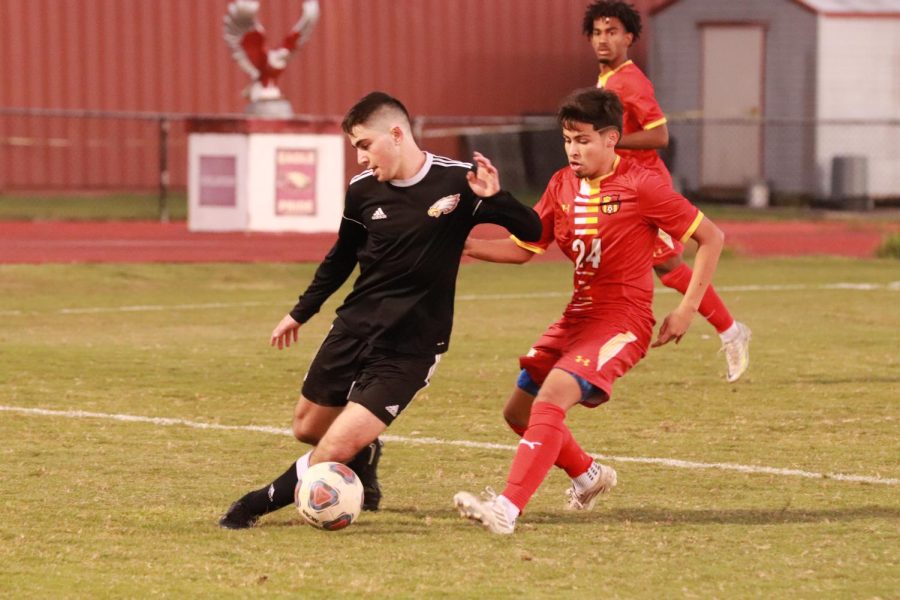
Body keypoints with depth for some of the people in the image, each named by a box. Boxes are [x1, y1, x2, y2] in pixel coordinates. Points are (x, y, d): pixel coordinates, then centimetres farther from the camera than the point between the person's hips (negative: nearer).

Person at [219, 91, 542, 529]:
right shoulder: (363, 190, -1)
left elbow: (531, 232, -11)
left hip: (410, 348, -5)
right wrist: (301, 312, 25)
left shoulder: (456, 182, -13)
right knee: (307, 428, 13)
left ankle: (261, 503, 6)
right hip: (353, 328, 5)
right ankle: (364, 458, 43)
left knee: (337, 448, -14)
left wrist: (495, 197, -31)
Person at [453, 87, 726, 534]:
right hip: (577, 316, 8)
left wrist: (687, 308, -12)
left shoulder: (642, 186, -13)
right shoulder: (562, 185, 5)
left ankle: (506, 510, -32)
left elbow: (710, 237, -8)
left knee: (551, 399, -27)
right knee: (518, 411, 11)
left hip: (622, 320, -8)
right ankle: (588, 475, 37)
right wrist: (464, 246, -8)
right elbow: (522, 248, 8)